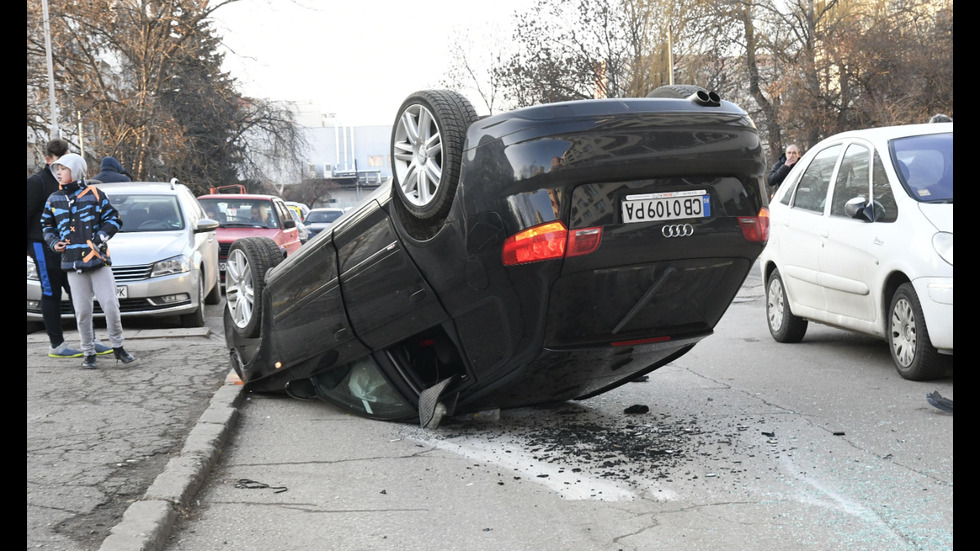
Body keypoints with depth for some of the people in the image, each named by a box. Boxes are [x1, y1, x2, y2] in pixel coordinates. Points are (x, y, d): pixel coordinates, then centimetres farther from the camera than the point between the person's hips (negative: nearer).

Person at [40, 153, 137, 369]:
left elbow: (113, 219, 3)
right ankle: (89, 353, 14)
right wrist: (54, 242, 2)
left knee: (110, 304, -5)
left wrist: (100, 237, -10)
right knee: (82, 311, 3)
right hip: (73, 263, 2)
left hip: (98, 260, -2)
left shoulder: (95, 195, 1)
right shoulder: (54, 200, 9)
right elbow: (47, 225, 20)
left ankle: (118, 347, 12)